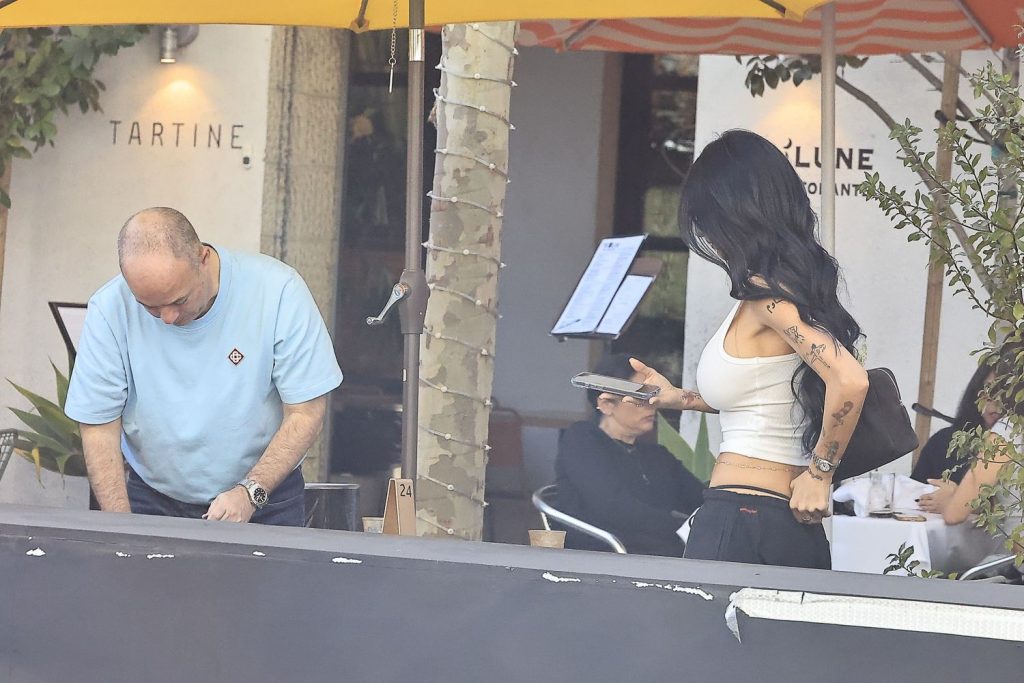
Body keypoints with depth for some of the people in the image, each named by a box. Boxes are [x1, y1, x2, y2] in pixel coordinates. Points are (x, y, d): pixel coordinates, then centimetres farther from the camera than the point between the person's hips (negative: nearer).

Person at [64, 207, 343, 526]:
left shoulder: (278, 291, -14)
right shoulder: (109, 310, -11)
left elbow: (305, 414, -9)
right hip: (153, 503, 0)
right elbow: (99, 431, -6)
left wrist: (250, 493, -21)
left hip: (263, 501, 0)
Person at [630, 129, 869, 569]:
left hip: (740, 517, -9)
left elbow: (849, 380, -23)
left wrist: (819, 471, -11)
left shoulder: (764, 292, -11)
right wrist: (677, 398, 33)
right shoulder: (794, 283, 16)